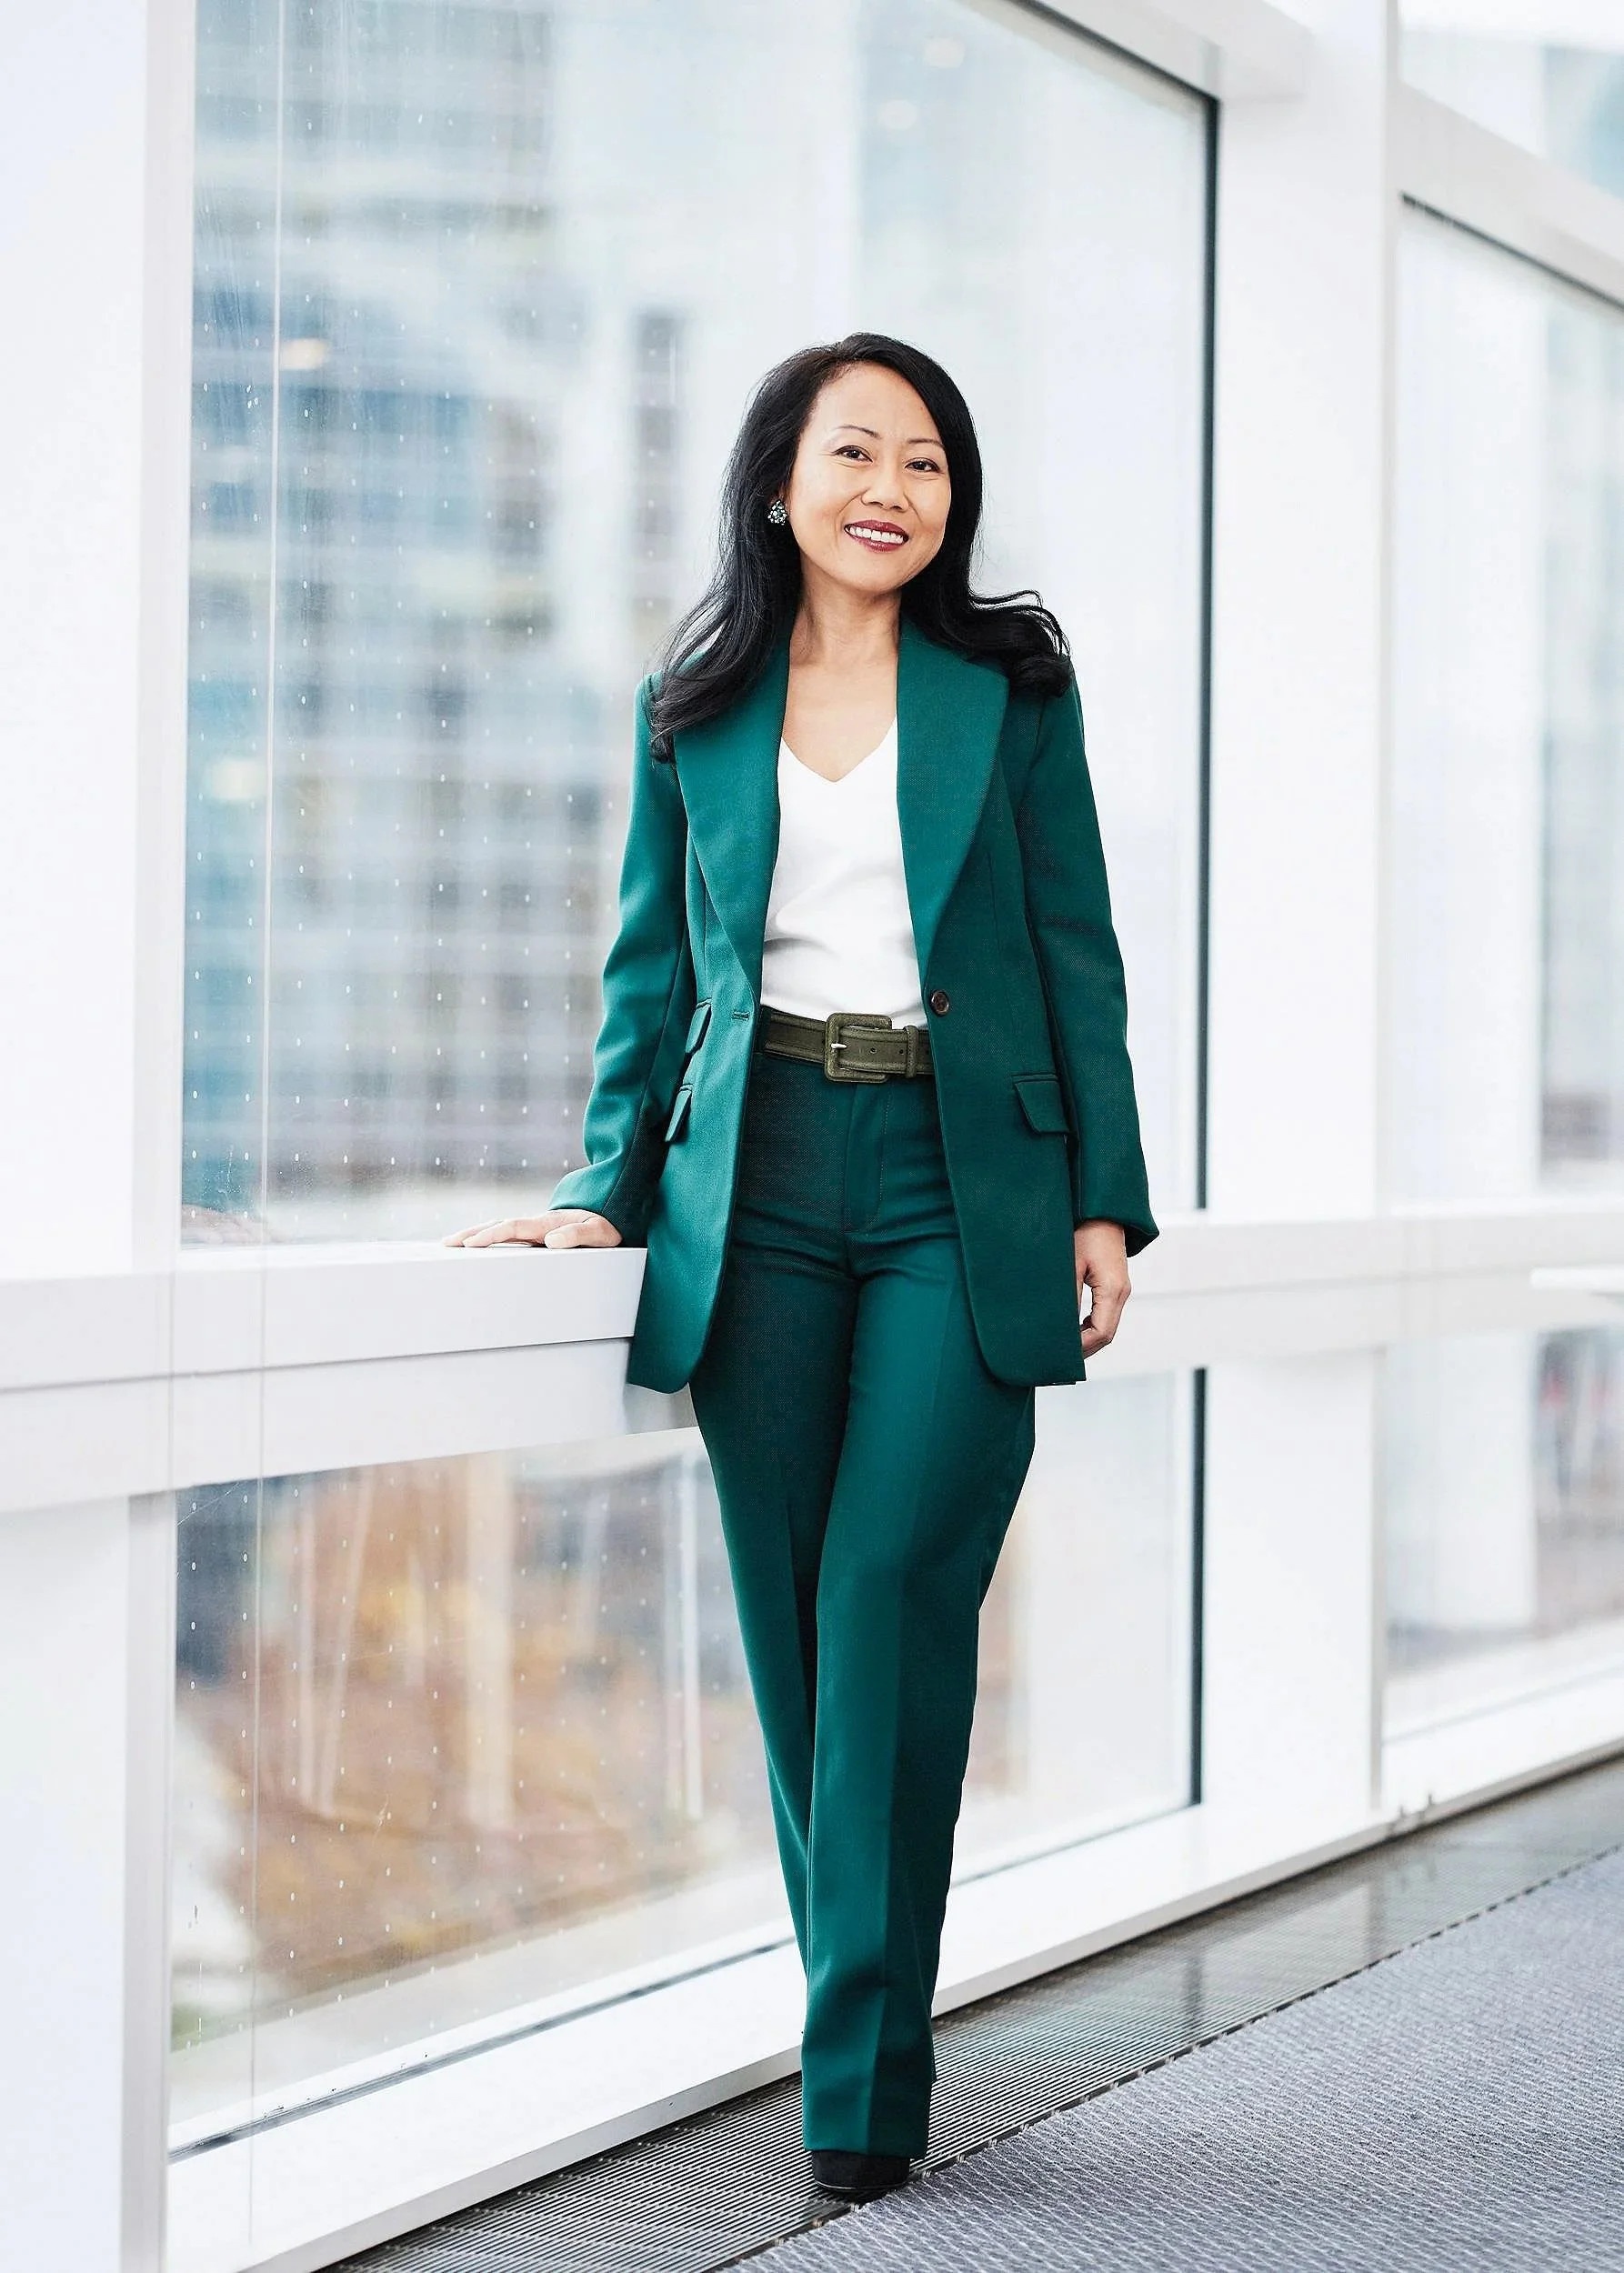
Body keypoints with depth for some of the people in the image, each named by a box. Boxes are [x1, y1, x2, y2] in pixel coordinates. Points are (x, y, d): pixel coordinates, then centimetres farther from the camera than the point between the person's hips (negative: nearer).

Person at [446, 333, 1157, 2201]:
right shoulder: (692, 711, 11)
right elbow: (654, 969, 14)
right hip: (760, 1190, 3)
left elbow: (1076, 956, 6)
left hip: (959, 1193, -2)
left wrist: (1103, 1200, 0)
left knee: (889, 1590, -13)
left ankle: (860, 2071, -8)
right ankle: (863, 2033, 16)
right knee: (794, 1620, 4)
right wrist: (606, 1188, 4)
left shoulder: (1010, 693, 6)